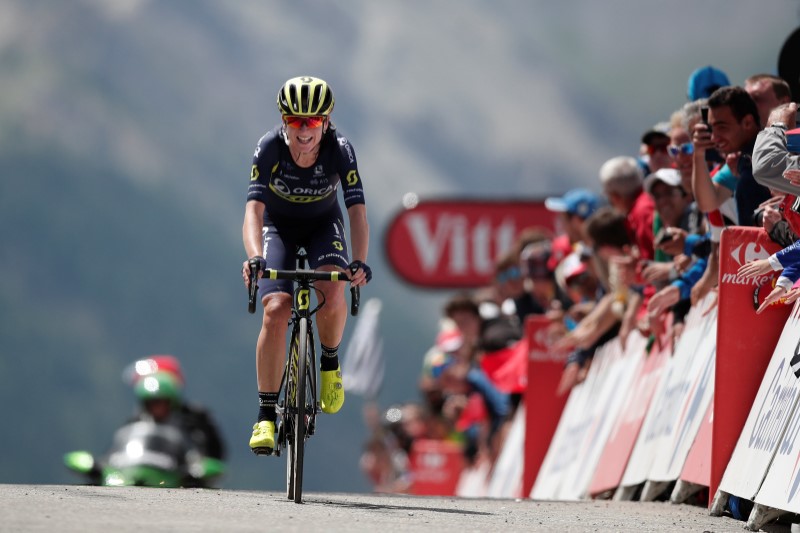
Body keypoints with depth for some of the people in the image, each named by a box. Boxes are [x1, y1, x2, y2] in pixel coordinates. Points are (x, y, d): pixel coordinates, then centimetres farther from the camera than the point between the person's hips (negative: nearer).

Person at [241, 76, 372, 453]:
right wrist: (254, 257, -54)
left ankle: (330, 362, 2)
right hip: (279, 226, 0)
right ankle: (266, 415, -11)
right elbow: (254, 209, -36)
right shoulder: (269, 148, -29)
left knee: (333, 294, -30)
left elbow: (357, 209, -33)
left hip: (323, 225, 0)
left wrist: (360, 262, -49)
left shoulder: (339, 150, -28)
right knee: (276, 311, -21)